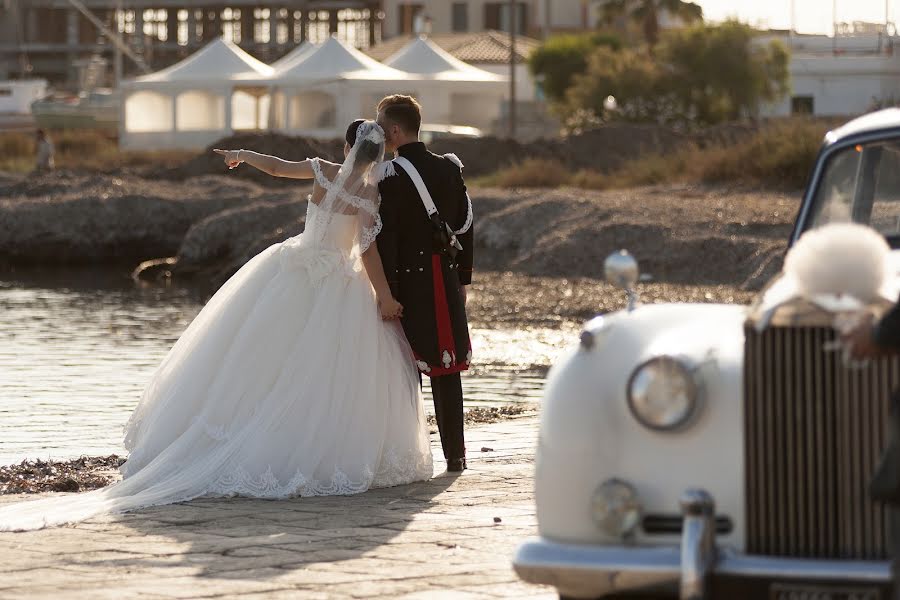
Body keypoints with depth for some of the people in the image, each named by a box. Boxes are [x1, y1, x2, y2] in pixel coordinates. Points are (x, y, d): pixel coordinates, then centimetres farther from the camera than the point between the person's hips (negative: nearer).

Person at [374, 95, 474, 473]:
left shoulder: (390, 177, -13)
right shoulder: (449, 169, 6)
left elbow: (386, 240, -16)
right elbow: (465, 228, 11)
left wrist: (387, 293, -13)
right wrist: (462, 279, 18)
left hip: (408, 281, -5)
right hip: (446, 282, 5)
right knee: (446, 369, 10)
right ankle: (455, 453, 12)